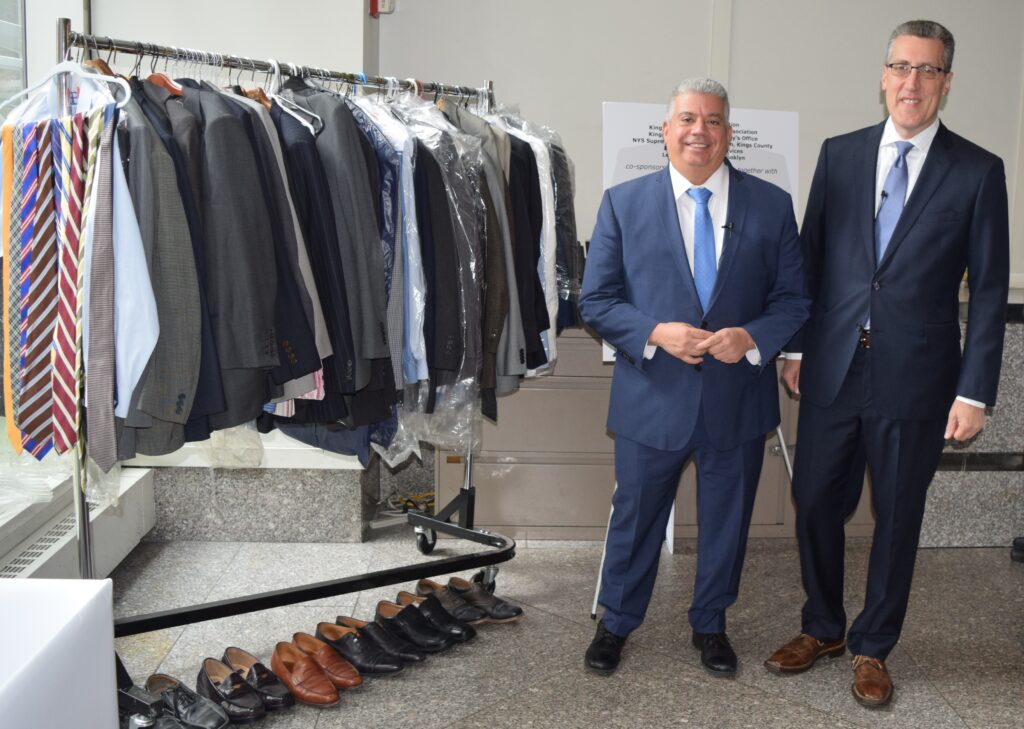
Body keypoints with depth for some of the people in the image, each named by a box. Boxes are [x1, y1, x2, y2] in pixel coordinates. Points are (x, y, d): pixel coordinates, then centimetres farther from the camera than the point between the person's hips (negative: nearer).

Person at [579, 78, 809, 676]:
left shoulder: (771, 205, 0)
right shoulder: (623, 203, -2)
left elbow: (794, 299, 1)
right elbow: (596, 301, -3)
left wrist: (752, 337, -19)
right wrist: (655, 333, -19)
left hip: (739, 398, 1)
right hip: (653, 397, -1)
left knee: (727, 520, 17)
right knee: (636, 516, 14)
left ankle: (711, 625, 40)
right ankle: (617, 624, 36)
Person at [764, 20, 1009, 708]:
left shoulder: (978, 171, -3)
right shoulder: (840, 154, 5)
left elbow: (989, 290, -3)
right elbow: (811, 256, 9)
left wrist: (975, 391, -8)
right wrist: (796, 346, 5)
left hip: (915, 380, -2)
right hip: (833, 369, 2)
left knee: (897, 518, 10)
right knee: (815, 503, 10)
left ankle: (872, 646, 30)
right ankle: (823, 629, 33)